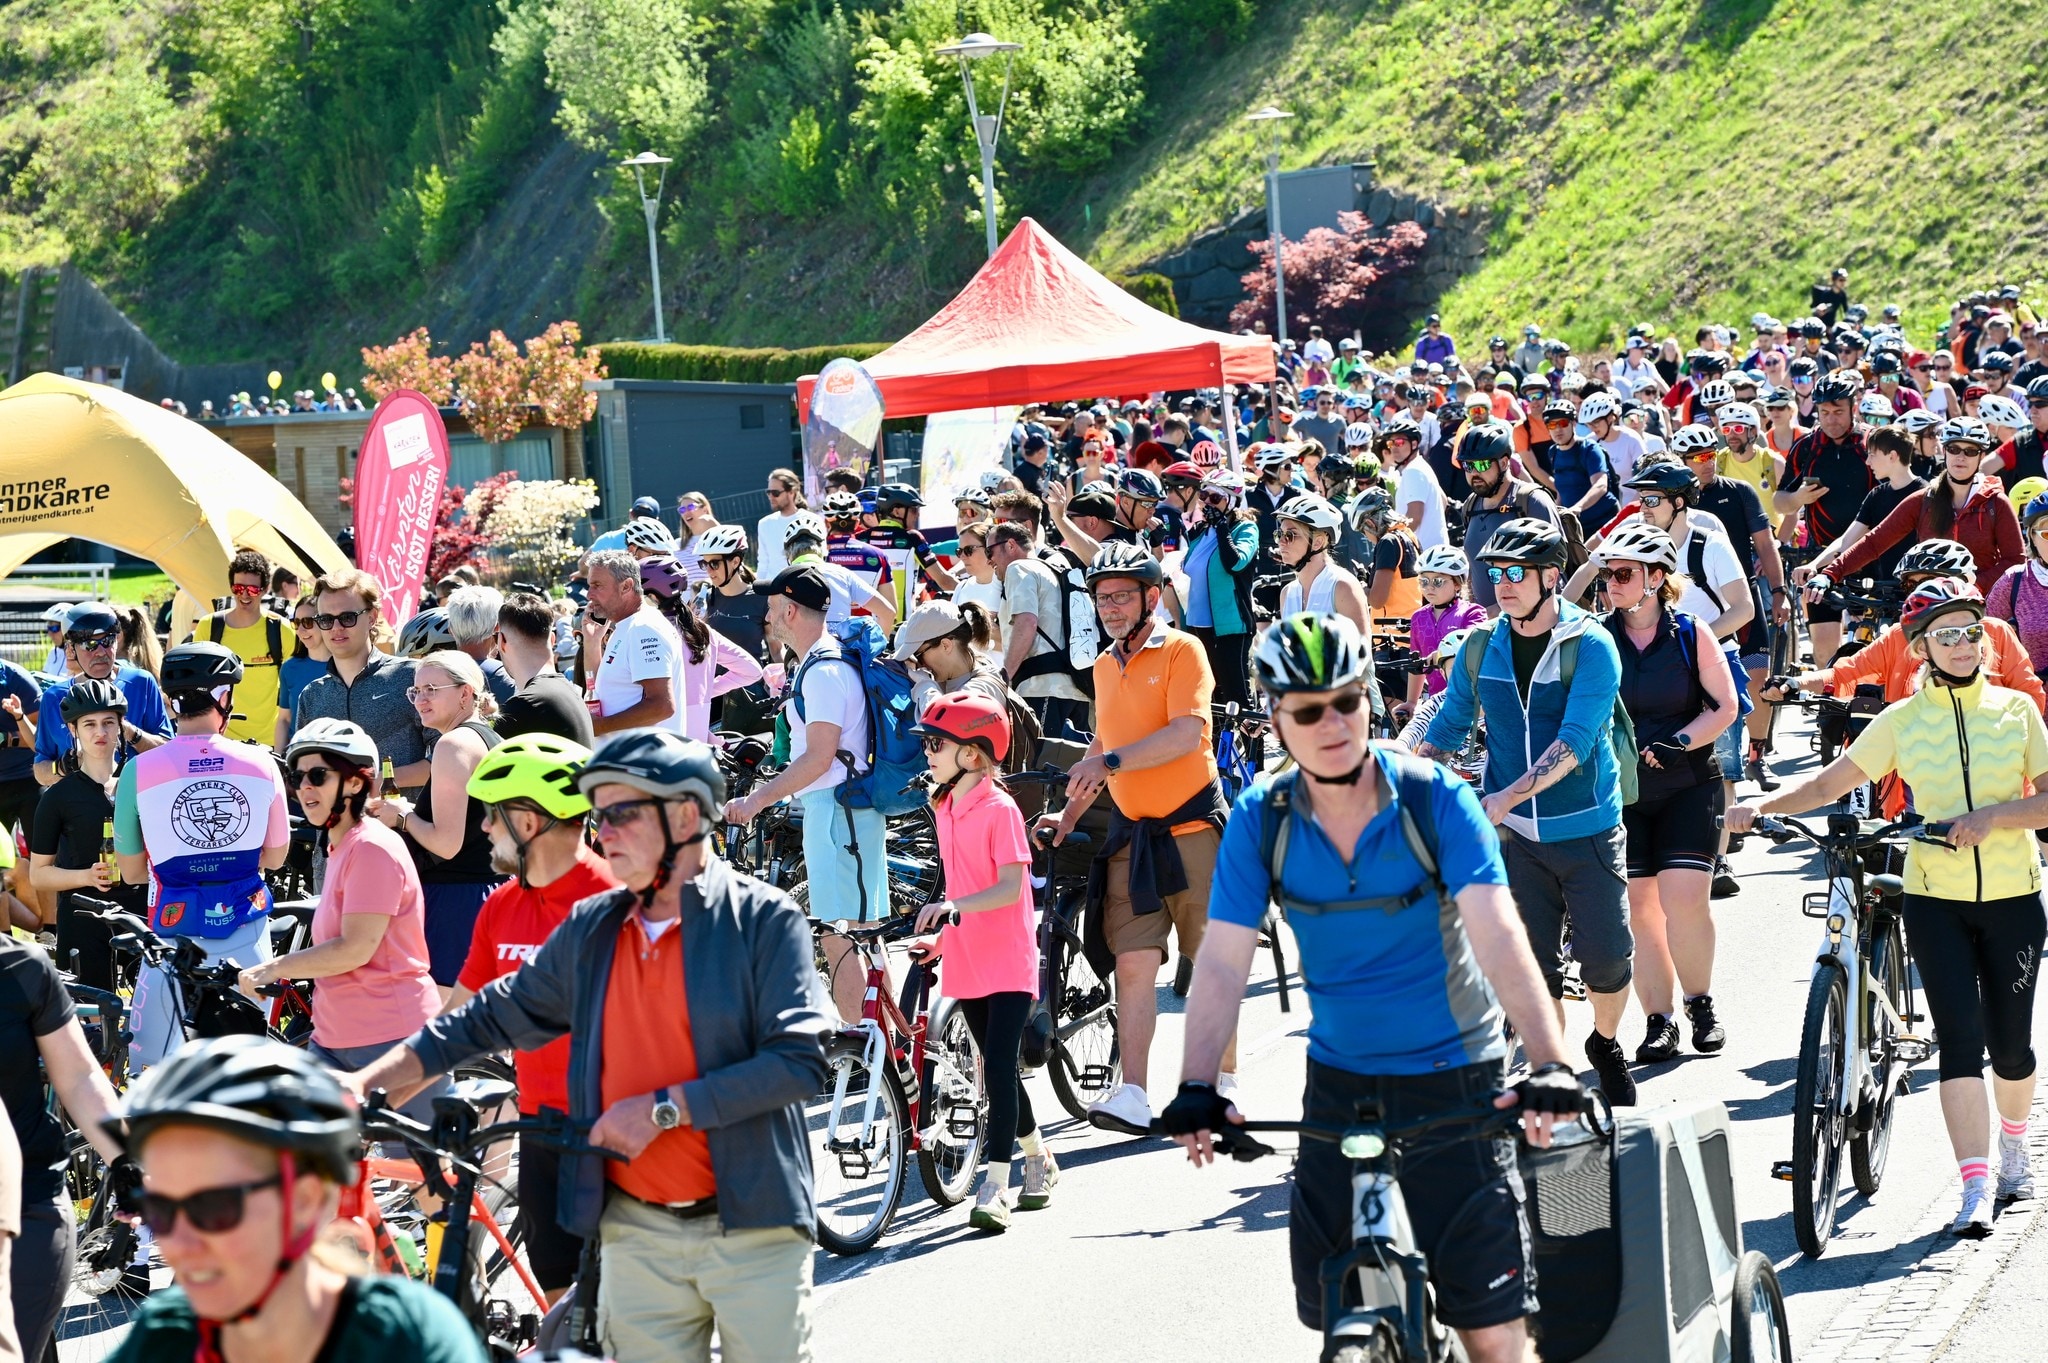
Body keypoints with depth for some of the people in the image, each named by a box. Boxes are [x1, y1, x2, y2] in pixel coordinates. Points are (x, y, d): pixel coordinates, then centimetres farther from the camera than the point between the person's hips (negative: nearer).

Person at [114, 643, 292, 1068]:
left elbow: (131, 872, 2)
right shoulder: (260, 763, -3)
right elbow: (275, 857, 8)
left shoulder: (139, 770, -8)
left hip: (177, 931, -2)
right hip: (246, 933, 2)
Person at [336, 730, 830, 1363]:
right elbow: (487, 1020, 15)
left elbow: (799, 1062, -16)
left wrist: (662, 1108, -17)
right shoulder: (592, 931, 9)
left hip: (750, 1226, -4)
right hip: (638, 1233, 4)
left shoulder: (764, 919, -7)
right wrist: (366, 1081, 5)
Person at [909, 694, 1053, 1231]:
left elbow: (1010, 886, -21)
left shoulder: (999, 809, -14)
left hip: (1008, 961, -8)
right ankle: (1038, 1161, 30)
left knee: (1000, 1067, -12)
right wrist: (941, 931, 17)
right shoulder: (945, 807, 10)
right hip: (966, 960, 8)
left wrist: (954, 905, -33)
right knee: (998, 1069, 14)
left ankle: (994, 1187, -14)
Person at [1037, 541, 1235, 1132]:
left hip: (1190, 826, -5)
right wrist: (1069, 814, 14)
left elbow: (1186, 734, -19)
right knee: (1133, 963, -5)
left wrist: (1111, 762, -26)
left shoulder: (1181, 651, -7)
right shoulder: (1105, 667, 15)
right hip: (1131, 833, 5)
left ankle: (1224, 1083, 15)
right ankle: (1132, 1096, -10)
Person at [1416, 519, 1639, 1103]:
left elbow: (1574, 742, -23)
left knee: (1606, 955, -4)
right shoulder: (1480, 647, 3)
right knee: (1532, 966, 1)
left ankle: (1606, 1045, 25)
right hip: (1515, 835, 3)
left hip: (1586, 830, -3)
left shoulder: (1591, 646, -12)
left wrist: (1507, 797, -33)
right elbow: (1447, 727, 11)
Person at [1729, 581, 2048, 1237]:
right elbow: (1831, 782, 0)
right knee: (1960, 1036, -11)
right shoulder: (1902, 721, 3)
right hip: (1935, 898, 0)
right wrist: (1762, 806, -15)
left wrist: (1992, 817, -19)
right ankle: (1975, 1188, -12)